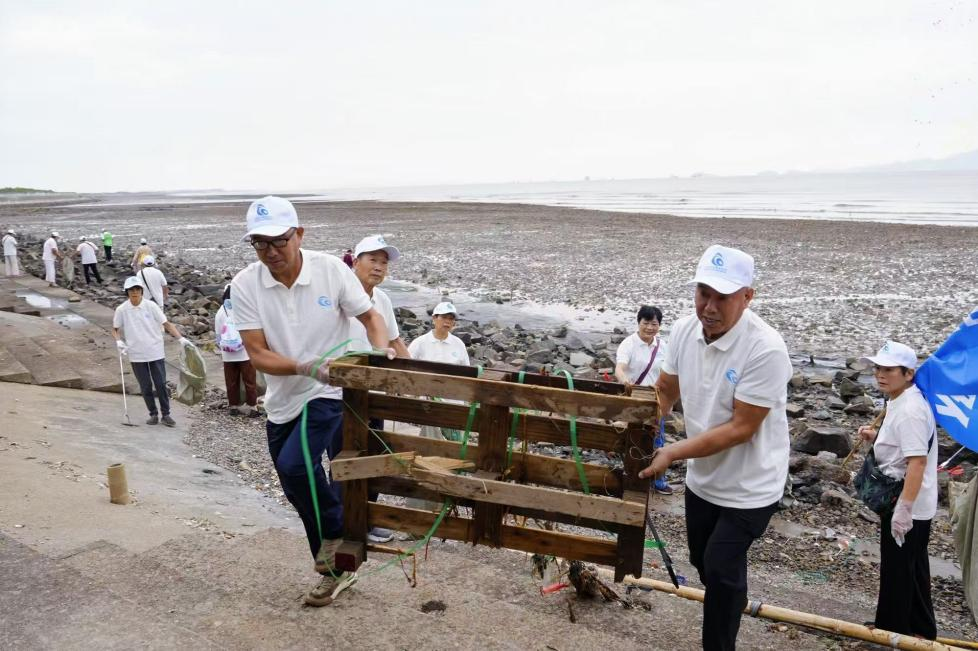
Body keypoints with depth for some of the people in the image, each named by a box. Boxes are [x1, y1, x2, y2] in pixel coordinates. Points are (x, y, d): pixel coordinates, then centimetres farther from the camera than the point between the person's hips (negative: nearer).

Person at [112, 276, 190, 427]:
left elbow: (166, 324, -4)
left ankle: (165, 414, 13)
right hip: (136, 355, 1)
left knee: (161, 384, 1)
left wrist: (181, 338, -14)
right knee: (145, 387, 7)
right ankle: (153, 414, 21)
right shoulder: (122, 310, -3)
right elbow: (115, 329, 10)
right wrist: (119, 341, -10)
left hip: (156, 352, -1)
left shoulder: (151, 306, -5)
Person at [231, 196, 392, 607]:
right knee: (301, 495, 13)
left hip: (330, 393, -4)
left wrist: (382, 351, -23)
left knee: (294, 465, -26)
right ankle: (332, 569, 36)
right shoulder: (245, 286, -11)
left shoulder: (331, 270, -14)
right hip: (282, 401, 4)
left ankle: (336, 530, 4)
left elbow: (370, 317, -2)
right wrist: (307, 368, -29)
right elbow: (257, 354, -13)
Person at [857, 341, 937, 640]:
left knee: (897, 571, 4)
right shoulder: (900, 402, 8)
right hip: (903, 503, 11)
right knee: (912, 569, 22)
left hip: (906, 507, -11)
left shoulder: (910, 410, -24)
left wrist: (904, 508, -30)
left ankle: (891, 633, 20)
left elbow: (918, 460, -29)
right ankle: (922, 630, 36)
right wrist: (876, 437, 4)